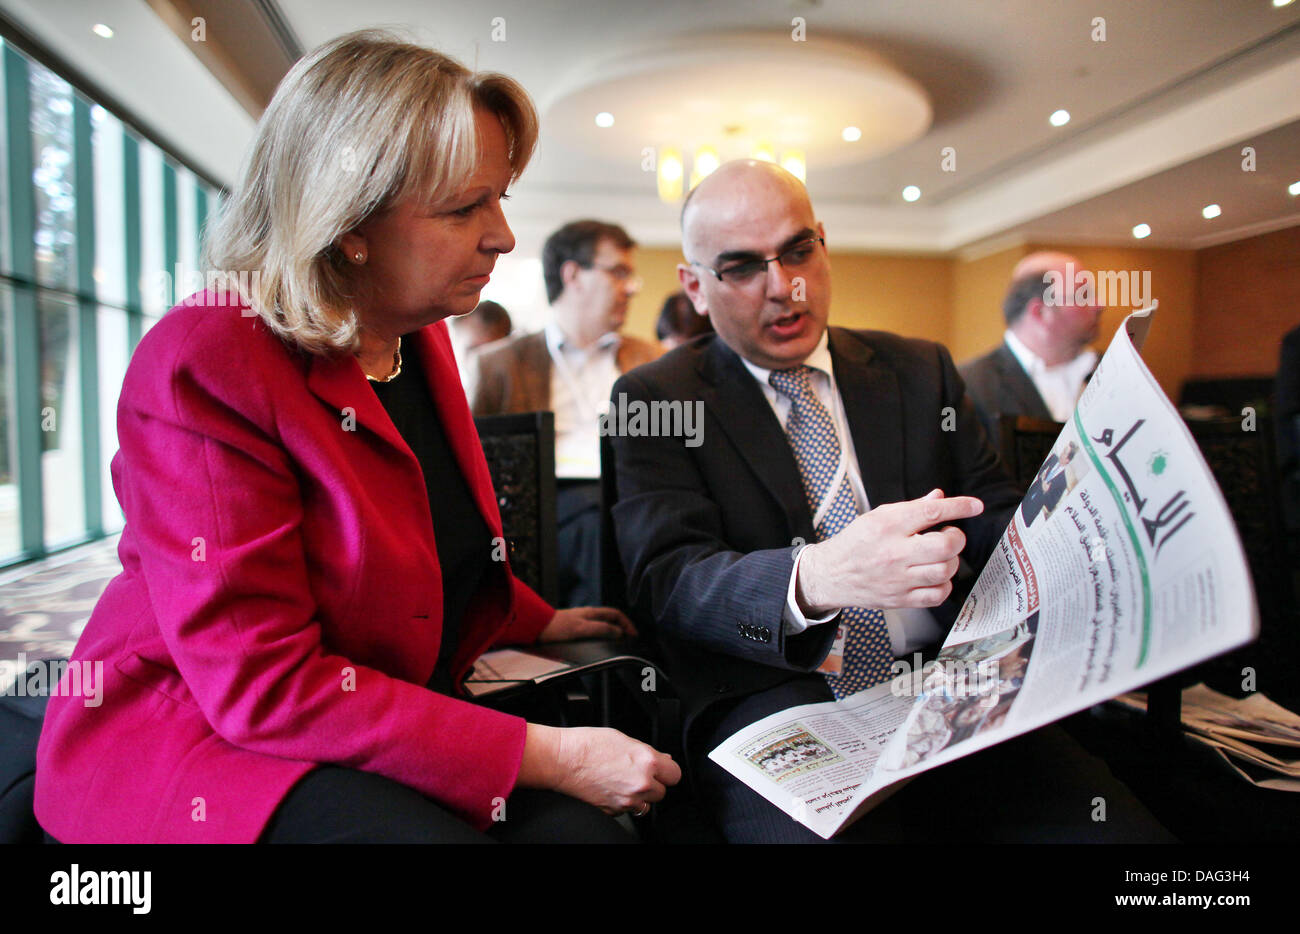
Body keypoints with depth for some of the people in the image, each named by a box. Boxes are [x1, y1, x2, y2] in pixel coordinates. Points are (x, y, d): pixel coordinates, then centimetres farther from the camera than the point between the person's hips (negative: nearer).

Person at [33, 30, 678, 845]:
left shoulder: (418, 336, 5)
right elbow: (261, 684, -24)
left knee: (583, 826, -19)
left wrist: (536, 621, 20)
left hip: (396, 708, 6)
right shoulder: (204, 365, -20)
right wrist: (545, 754, -26)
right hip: (200, 740, -6)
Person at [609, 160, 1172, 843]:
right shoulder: (654, 398, 4)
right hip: (775, 701, -3)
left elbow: (996, 520, 15)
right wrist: (815, 577, -29)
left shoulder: (920, 371, 16)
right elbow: (666, 579, -9)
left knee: (1106, 818, -20)